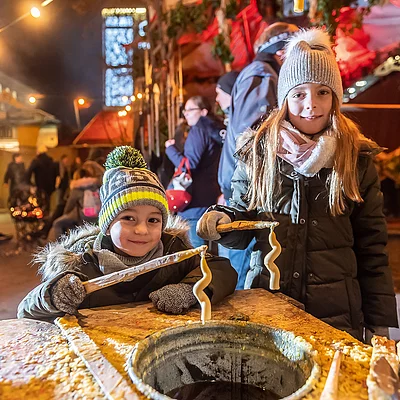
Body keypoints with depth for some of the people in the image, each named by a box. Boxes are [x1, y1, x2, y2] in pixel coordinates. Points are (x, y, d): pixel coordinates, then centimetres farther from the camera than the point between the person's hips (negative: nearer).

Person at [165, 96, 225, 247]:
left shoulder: (198, 131, -13)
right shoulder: (215, 130, 14)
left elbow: (189, 164, -19)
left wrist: (170, 148, -7)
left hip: (197, 196, -10)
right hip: (210, 194, 10)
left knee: (197, 244, -2)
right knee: (207, 242, 17)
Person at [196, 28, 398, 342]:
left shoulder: (357, 158, -4)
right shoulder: (257, 152, -4)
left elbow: (372, 248, 0)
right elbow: (242, 229, 3)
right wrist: (222, 221, -19)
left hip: (337, 312, 0)